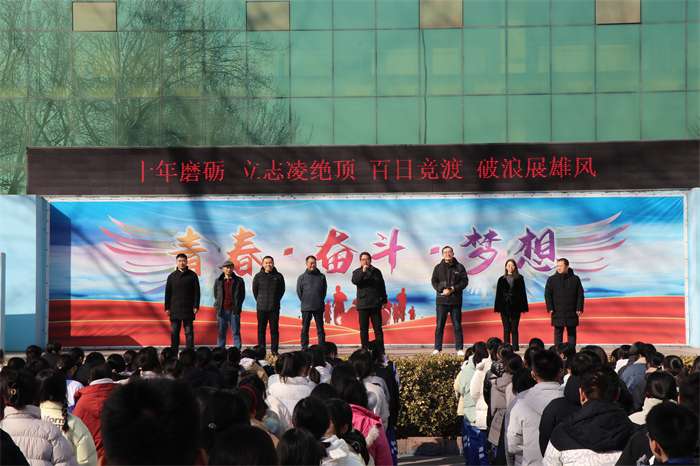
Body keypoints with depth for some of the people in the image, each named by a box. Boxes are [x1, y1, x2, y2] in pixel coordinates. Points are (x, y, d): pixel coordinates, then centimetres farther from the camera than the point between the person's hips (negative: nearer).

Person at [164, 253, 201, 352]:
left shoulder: (192, 275, 3)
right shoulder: (172, 276, 8)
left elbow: (197, 292, 2)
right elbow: (167, 293, 10)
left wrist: (196, 306, -5)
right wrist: (167, 308, 4)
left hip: (188, 309, -2)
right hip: (175, 309, 2)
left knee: (189, 332, 1)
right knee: (174, 332, 3)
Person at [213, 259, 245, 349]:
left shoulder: (239, 280, 4)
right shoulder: (218, 281, 8)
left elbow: (242, 295, 9)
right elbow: (215, 294, 18)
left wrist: (237, 306, 3)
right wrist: (218, 305, 10)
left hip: (234, 311, -1)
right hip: (222, 310, 2)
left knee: (236, 332, 0)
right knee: (221, 332, 5)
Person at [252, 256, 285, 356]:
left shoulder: (278, 276, 2)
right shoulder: (258, 276, 1)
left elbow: (282, 290, 12)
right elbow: (254, 290, 12)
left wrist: (276, 300, 9)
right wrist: (260, 301, 12)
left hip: (274, 308, 0)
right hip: (261, 308, 0)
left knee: (274, 329, 2)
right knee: (261, 329, 3)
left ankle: (275, 350, 7)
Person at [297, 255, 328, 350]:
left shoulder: (321, 276, 5)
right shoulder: (302, 277, 2)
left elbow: (324, 290, 9)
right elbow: (299, 292, 5)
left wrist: (320, 300, 4)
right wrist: (304, 301, 2)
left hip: (319, 307, 1)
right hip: (306, 308, -1)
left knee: (320, 328, 4)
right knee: (305, 328, 4)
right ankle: (304, 347, 7)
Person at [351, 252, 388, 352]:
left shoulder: (376, 271, 10)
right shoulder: (357, 272, 6)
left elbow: (382, 287, 13)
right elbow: (355, 281, -16)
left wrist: (384, 300, 9)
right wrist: (363, 271, -25)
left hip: (375, 304, 1)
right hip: (363, 305, -1)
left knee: (378, 328, 0)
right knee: (363, 329, 1)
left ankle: (380, 350, 1)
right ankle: (365, 350, 4)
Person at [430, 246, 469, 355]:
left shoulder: (459, 267, 6)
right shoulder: (438, 268, 8)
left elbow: (464, 281, 1)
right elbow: (434, 282, 4)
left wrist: (453, 289, -12)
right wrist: (442, 290, -13)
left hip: (455, 301, 0)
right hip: (441, 300, 1)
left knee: (457, 325, 3)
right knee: (439, 325, 2)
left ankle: (459, 349, 6)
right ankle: (437, 348, 5)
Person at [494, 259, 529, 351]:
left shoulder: (519, 279, 5)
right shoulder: (501, 279, 9)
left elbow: (522, 293, 3)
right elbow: (498, 294, 7)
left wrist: (523, 307, -3)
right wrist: (498, 307, 0)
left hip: (515, 306, -1)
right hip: (505, 307, 1)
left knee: (514, 329, 0)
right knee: (506, 329, 2)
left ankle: (515, 347, 2)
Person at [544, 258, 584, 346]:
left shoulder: (575, 279, 5)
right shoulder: (552, 280, 4)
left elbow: (580, 295, 5)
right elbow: (547, 295, 2)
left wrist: (579, 309, -4)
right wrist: (550, 308, -8)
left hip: (572, 313, 0)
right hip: (557, 313, 0)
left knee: (572, 333, 6)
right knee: (558, 334, 2)